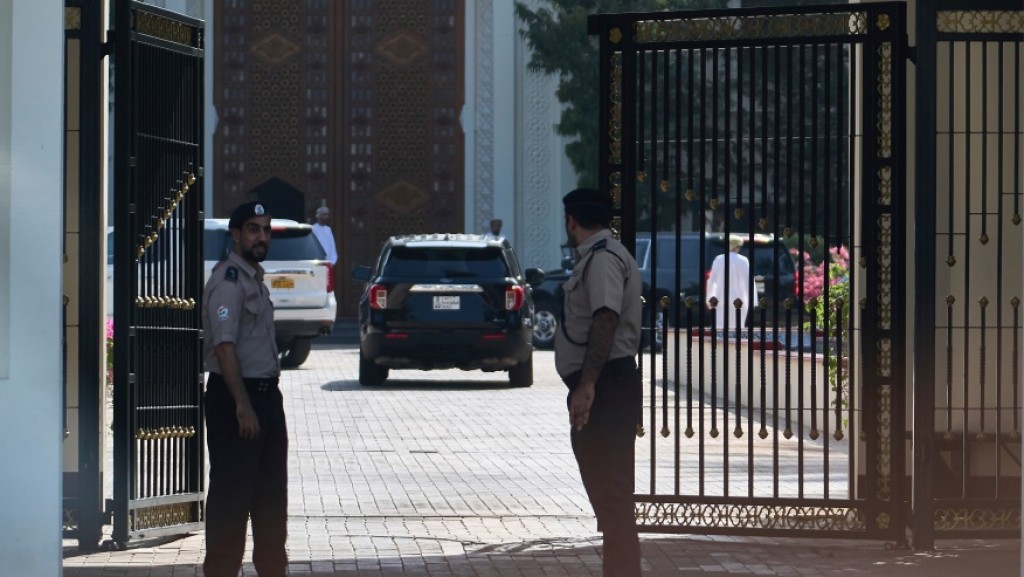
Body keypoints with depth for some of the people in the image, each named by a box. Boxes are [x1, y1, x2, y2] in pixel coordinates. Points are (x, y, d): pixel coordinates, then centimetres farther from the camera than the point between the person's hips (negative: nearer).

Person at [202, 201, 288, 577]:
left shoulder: (254, 278, 16)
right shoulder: (228, 281, -15)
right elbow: (224, 346, -23)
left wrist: (266, 400, 18)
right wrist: (242, 404, -27)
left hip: (266, 394, 10)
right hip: (234, 396, -10)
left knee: (271, 490, 16)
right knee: (231, 493, -6)